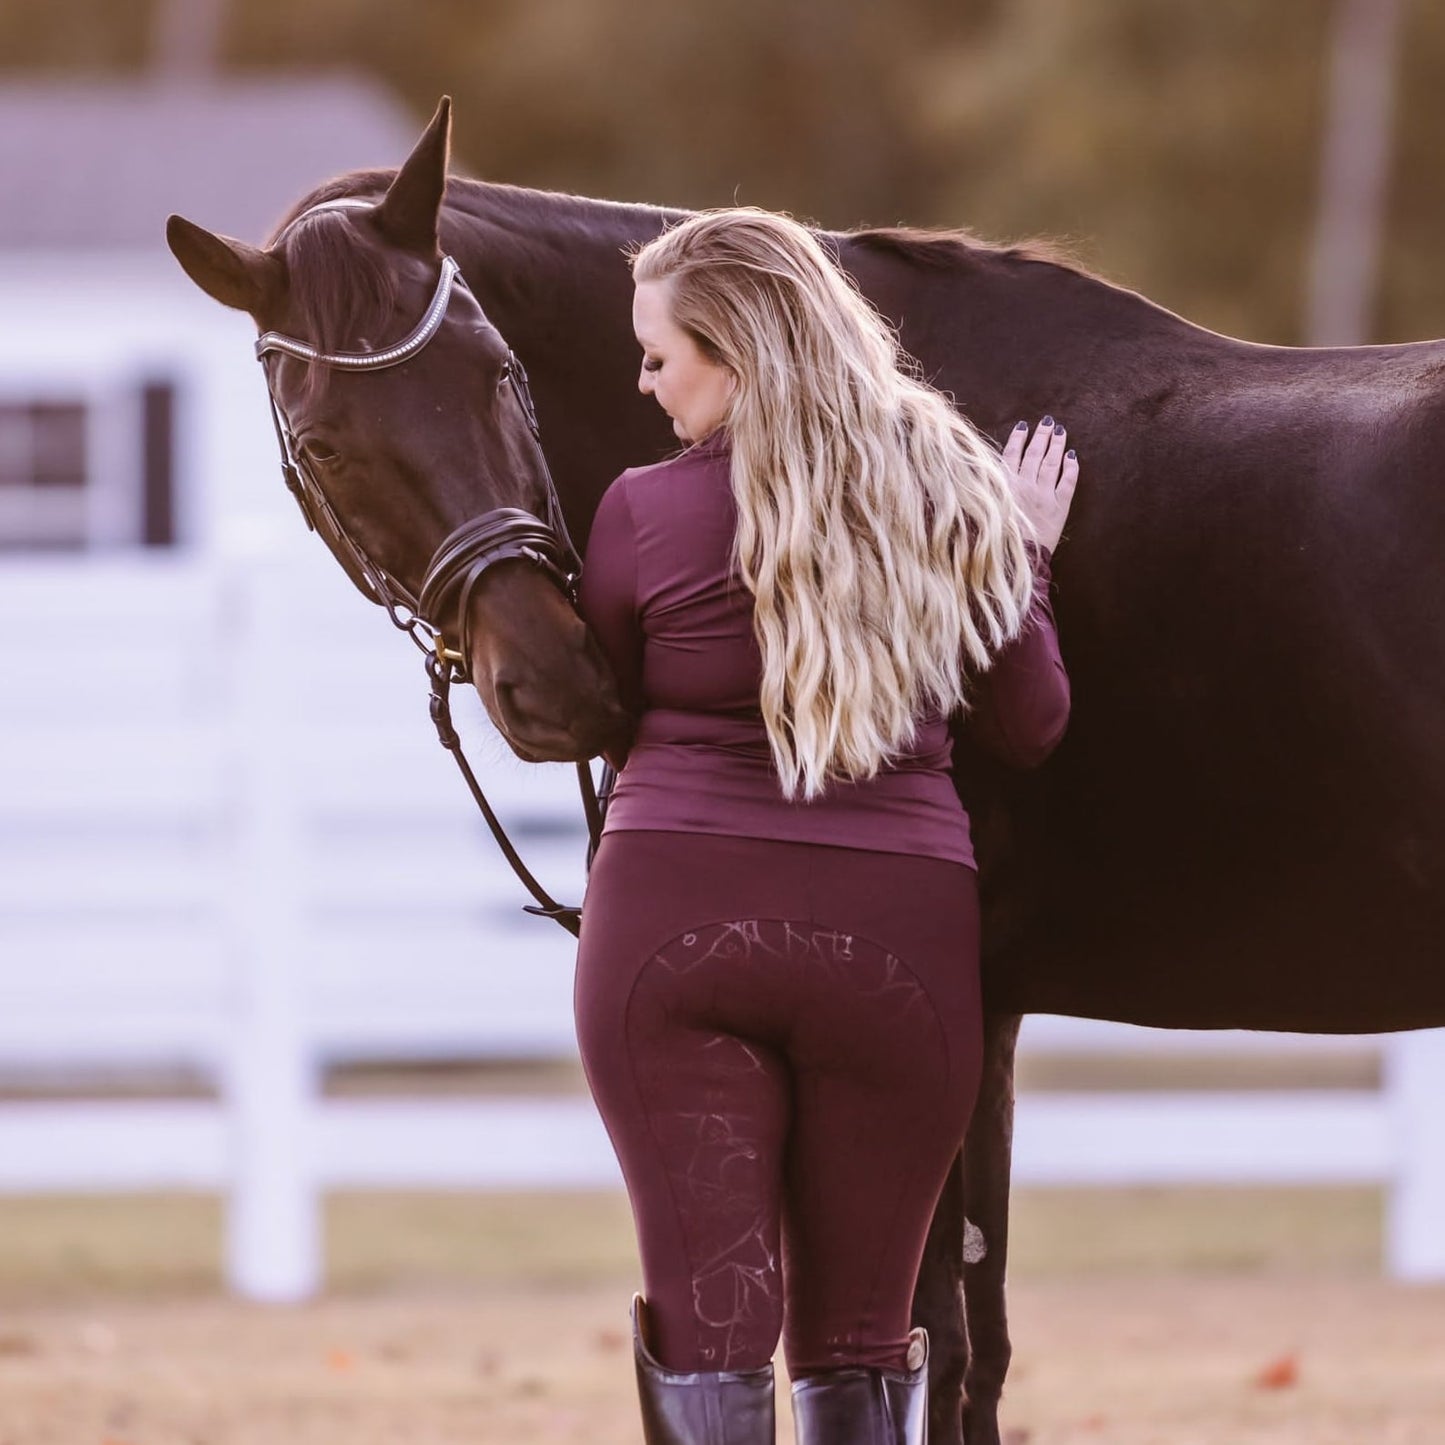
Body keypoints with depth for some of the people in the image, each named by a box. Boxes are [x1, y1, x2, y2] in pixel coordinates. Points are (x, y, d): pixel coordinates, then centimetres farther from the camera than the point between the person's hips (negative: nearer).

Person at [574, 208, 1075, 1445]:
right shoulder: (952, 495, 2)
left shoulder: (645, 516, -5)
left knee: (706, 1316, -1)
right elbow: (1030, 727, 10)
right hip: (899, 937, 2)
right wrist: (1028, 555, 24)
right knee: (858, 1338, 11)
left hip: (673, 926, -2)